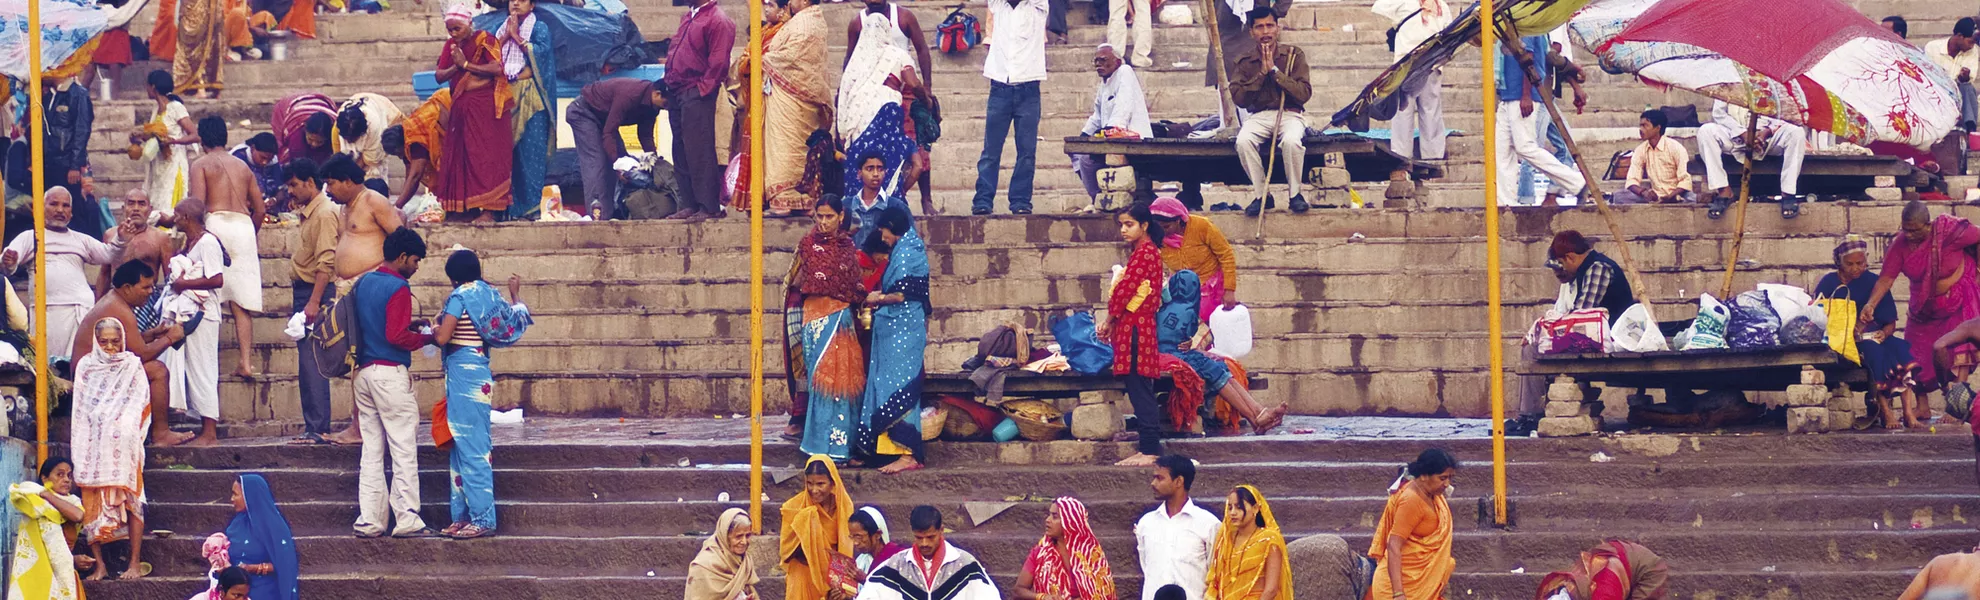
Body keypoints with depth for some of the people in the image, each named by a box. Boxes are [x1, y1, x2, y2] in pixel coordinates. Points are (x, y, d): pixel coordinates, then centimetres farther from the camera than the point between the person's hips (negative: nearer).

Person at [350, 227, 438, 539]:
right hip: (390, 373, -8)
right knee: (403, 449, -4)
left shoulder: (364, 283, 13)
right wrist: (427, 338, -4)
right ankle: (407, 519, -5)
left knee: (372, 449, 9)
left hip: (363, 372, 8)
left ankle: (369, 520, 6)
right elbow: (396, 337, -18)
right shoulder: (398, 288, -12)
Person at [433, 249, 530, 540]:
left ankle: (482, 519, -7)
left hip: (463, 374, -8)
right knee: (461, 448, 13)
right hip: (480, 372, 8)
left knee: (470, 448, -7)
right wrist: (516, 294, 39)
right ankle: (465, 516, 15)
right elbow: (517, 319, 21)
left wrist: (434, 331, 5)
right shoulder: (488, 294, 9)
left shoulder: (460, 297, -12)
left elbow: (442, 338, -19)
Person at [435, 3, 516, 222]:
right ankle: (466, 208, 3)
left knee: (485, 157, -10)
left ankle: (489, 210, -13)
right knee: (460, 156, 2)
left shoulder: (484, 40, -5)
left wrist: (466, 64, -15)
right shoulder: (451, 45, 14)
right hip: (460, 109, 7)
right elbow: (439, 75, 9)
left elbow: (497, 68, -18)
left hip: (485, 108, -7)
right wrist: (454, 67, -11)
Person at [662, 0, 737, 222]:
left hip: (696, 95, -9)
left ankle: (709, 207, -8)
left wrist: (703, 88, -16)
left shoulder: (717, 21, -8)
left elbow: (718, 61, -14)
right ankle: (690, 205, 14)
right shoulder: (688, 18, 20)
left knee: (698, 152, -10)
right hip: (676, 93, 9)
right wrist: (668, 80, 17)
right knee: (681, 152, 9)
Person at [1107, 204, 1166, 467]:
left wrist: (1110, 321, -3)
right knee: (1141, 393, 10)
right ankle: (1147, 448, 12)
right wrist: (1111, 324, 9)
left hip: (1134, 329, -10)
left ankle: (1150, 450, -11)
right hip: (1138, 327, 10)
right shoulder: (1143, 252, 19)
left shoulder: (1144, 253, -12)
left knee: (1140, 391, -10)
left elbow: (1125, 290, -15)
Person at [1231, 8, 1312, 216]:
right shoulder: (1245, 62, 8)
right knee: (1244, 140, -32)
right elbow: (1238, 98, -2)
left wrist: (1275, 71, -10)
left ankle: (1295, 194, -15)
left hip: (1290, 113, -1)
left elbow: (1304, 94, -5)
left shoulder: (1294, 55, 4)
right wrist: (1261, 73, -9)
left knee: (1291, 140, -36)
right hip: (1259, 116, 1)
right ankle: (1262, 195, -16)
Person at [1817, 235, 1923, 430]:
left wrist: (1884, 332, -14)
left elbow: (1891, 322, 11)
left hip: (1875, 336, 3)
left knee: (1900, 348, -29)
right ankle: (1885, 412, -38)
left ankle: (1908, 412, -37)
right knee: (1873, 349, -35)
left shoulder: (1874, 283, 14)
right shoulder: (1829, 283, 7)